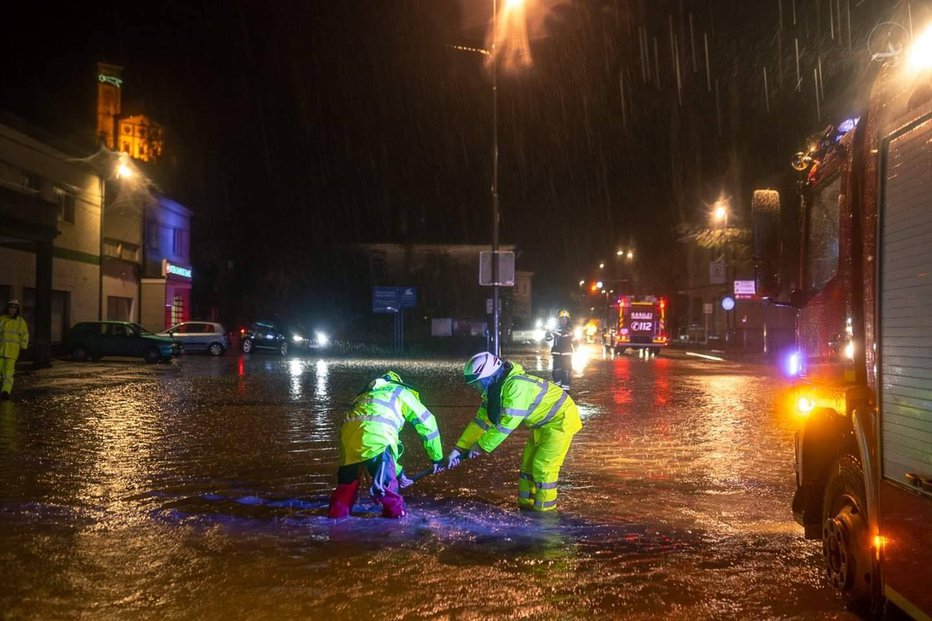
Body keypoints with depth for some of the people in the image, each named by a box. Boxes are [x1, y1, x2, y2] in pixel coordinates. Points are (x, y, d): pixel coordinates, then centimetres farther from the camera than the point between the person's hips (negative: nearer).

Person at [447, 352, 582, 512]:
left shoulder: (516, 387, -32)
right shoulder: (494, 390, -2)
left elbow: (506, 425, -31)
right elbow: (481, 421, 1)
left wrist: (481, 446, -21)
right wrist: (460, 448, -6)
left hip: (560, 419, -10)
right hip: (544, 421, 10)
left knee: (543, 467, -9)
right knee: (528, 462, 13)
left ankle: (544, 512, 3)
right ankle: (526, 506, 24)